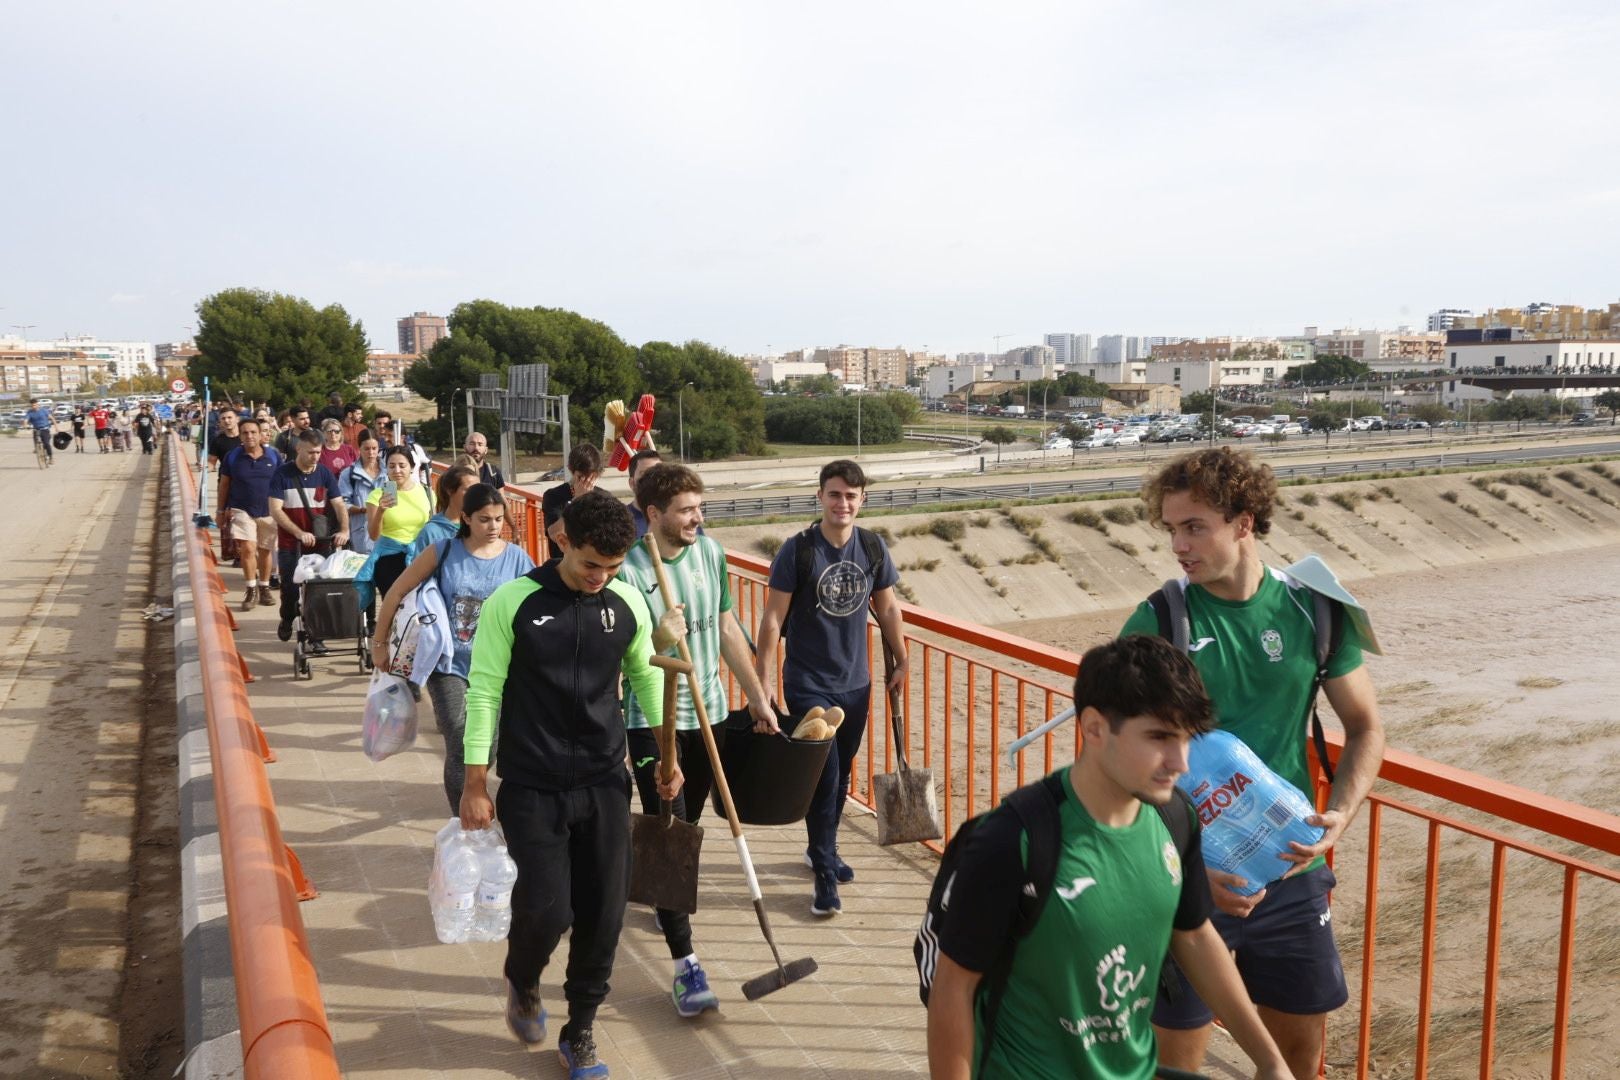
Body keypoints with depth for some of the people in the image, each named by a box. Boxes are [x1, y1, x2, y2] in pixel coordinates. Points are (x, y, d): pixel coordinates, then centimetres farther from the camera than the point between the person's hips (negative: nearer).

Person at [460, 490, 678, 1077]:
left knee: (603, 915, 5)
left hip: (605, 784, 3)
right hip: (531, 788, -3)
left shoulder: (628, 604, -1)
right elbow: (484, 691, -7)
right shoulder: (511, 603, -11)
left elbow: (646, 677, 13)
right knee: (546, 908, -6)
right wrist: (475, 784, -6)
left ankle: (579, 1033, 26)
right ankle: (522, 983, 30)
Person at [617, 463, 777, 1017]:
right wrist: (658, 641, -33)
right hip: (652, 719, -5)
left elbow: (727, 629, 10)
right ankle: (685, 964, 1)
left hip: (709, 714, 6)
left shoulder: (710, 551, 0)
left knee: (688, 827, 20)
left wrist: (758, 697, 11)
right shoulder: (628, 570, -18)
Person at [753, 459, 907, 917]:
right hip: (807, 684, -4)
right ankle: (825, 874, 9)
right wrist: (764, 680, -13)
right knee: (824, 776, -6)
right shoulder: (798, 550, -14)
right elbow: (773, 618, -12)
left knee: (841, 776, 17)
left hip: (856, 683, 5)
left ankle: (823, 850, 38)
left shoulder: (874, 548, -1)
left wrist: (901, 661, 13)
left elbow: (887, 608, 10)